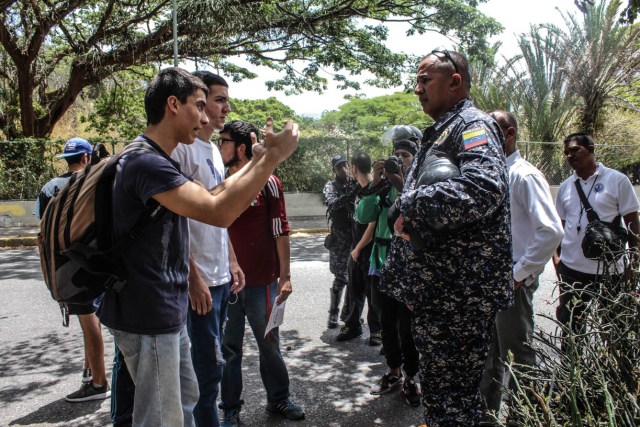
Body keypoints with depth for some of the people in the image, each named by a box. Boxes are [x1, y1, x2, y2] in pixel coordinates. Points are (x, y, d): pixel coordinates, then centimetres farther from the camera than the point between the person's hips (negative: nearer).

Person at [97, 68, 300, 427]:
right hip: (148, 316, -10)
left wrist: (262, 156, 13)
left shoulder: (157, 161, 13)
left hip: (167, 312, 10)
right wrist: (274, 157, -24)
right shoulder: (146, 162, -22)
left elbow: (214, 196, 18)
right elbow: (219, 212, -31)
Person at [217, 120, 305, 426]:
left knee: (269, 344, 12)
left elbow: (281, 232, -3)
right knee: (229, 348, 10)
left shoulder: (267, 182, -3)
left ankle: (278, 399, 30)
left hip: (262, 282, -2)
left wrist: (285, 277, -6)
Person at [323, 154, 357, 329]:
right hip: (340, 237, -4)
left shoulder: (356, 184, 12)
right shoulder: (331, 186, 0)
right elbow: (332, 203, -20)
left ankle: (347, 312, 23)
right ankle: (333, 314, 11)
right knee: (341, 277, -4)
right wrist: (352, 194, -32)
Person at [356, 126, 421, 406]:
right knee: (387, 322, 15)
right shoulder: (384, 184, 8)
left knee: (408, 325, 3)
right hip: (383, 263, 5)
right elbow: (363, 216, -2)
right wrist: (375, 183, -10)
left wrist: (402, 186, -22)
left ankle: (410, 378, 22)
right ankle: (394, 373, 33)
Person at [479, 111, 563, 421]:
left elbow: (551, 231, -24)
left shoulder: (523, 176, -15)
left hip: (510, 281, -8)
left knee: (517, 356, 7)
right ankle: (486, 412, 37)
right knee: (488, 352, 20)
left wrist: (521, 272, -18)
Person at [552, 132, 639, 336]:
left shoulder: (617, 181, -4)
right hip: (571, 268, 4)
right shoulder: (565, 187, 8)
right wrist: (556, 256, 5)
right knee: (569, 325, 13)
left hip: (609, 269, -3)